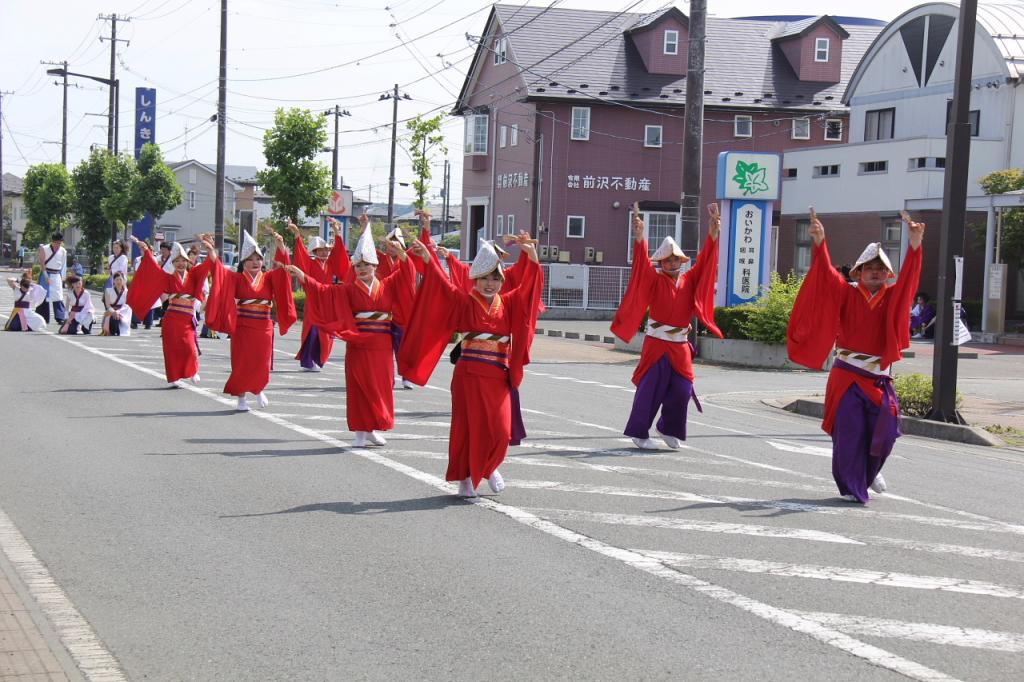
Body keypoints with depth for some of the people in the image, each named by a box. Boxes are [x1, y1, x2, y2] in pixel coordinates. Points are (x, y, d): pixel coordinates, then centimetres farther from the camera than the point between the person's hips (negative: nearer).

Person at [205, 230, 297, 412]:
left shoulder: (269, 278, 5)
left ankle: (258, 390, 32)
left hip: (264, 328, 2)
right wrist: (210, 250, -25)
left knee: (262, 364, 6)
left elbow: (282, 268, -6)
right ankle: (241, 398, 11)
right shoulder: (237, 279, 0)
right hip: (242, 328, -2)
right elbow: (219, 269, -11)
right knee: (241, 363, 0)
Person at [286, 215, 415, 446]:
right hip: (358, 345, -2)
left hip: (382, 347, 2)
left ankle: (373, 429, 19)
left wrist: (401, 255, -18)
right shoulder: (349, 290, 4)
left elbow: (405, 276, 0)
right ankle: (361, 432, 2)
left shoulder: (387, 286, 7)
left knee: (381, 387, 6)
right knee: (359, 388, -3)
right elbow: (325, 291, -2)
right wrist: (304, 278, -12)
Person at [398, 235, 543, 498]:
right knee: (468, 426, -1)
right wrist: (428, 259, -27)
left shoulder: (509, 304, 8)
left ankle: (490, 467, 27)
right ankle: (465, 478, 11)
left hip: (499, 376, 3)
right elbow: (444, 285, -13)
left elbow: (528, 287, 0)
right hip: (469, 375, -3)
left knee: (500, 429, 0)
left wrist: (532, 257, -15)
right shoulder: (464, 302, -1)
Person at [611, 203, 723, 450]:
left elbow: (704, 262, 3)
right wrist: (639, 236, -33)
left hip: (680, 346, 4)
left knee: (681, 390, 3)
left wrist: (713, 234, -8)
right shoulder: (655, 279, -3)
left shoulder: (689, 280, 8)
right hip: (656, 344, -4)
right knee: (650, 389, -4)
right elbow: (642, 265, -18)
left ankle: (669, 430, 21)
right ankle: (639, 433, 4)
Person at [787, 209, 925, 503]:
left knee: (884, 432, 1)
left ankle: (871, 471, 31)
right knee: (849, 432, -4)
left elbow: (909, 279, -9)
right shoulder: (846, 293, 1)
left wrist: (915, 246, -26)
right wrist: (820, 243, -28)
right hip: (847, 376, -2)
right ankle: (852, 487, 7)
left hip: (878, 377, 2)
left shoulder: (893, 297, 6)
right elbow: (827, 275, -12)